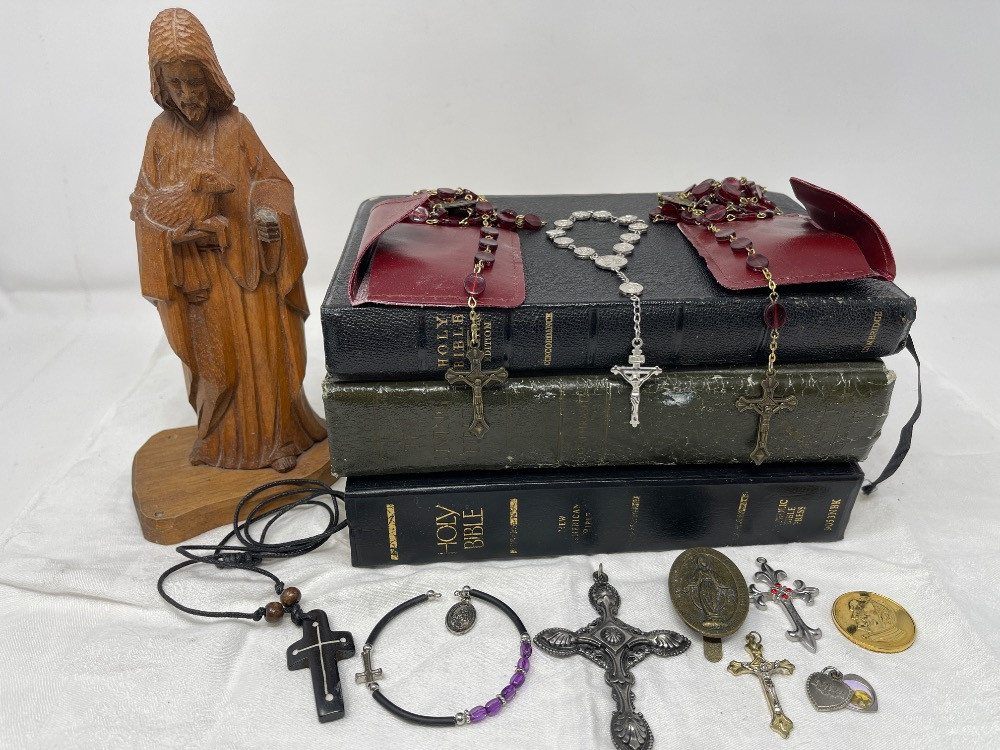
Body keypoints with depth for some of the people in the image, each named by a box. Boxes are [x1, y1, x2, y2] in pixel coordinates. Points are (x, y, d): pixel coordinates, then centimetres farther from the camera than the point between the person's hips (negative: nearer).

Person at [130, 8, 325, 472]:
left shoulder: (235, 127, -2)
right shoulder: (162, 133, 1)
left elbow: (270, 181, -1)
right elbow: (146, 203, -1)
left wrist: (269, 214, -23)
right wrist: (191, 191, -19)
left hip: (245, 261, -1)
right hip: (196, 268, 1)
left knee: (261, 350, 3)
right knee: (215, 355, 9)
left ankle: (275, 436, 18)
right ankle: (224, 437, 25)